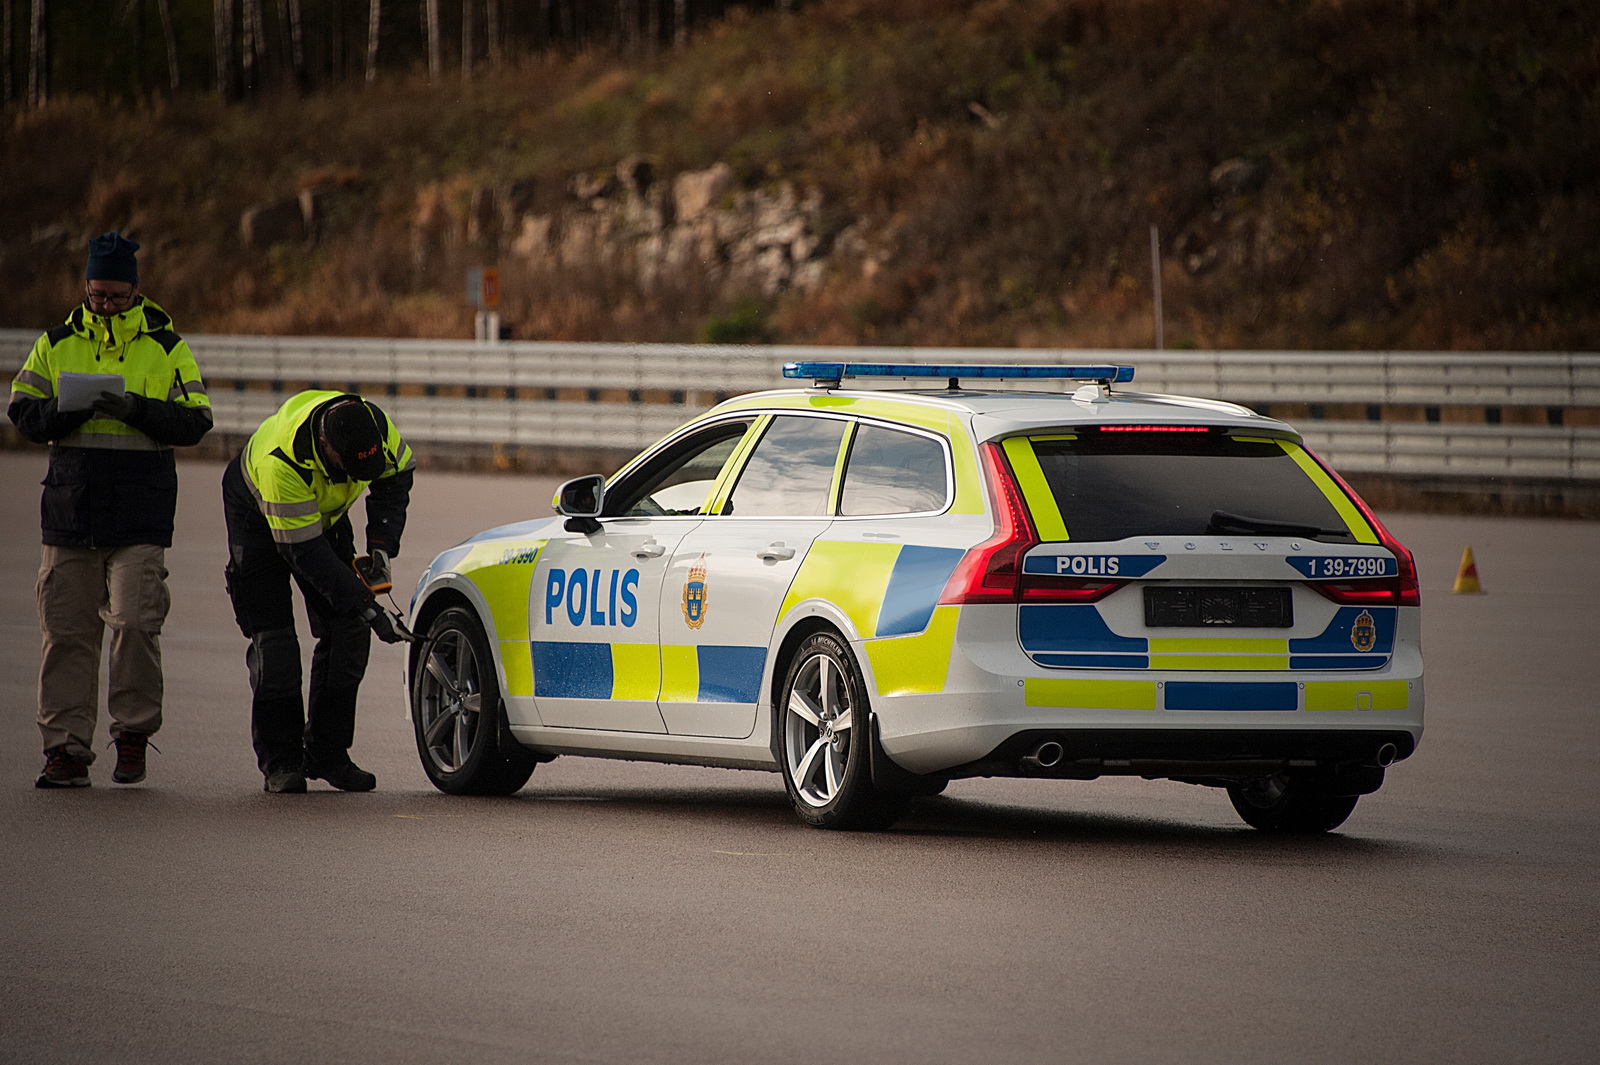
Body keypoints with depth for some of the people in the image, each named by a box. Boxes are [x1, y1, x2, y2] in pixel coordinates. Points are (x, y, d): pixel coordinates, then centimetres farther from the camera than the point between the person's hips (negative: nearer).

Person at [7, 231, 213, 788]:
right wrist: (65, 413, -13)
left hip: (141, 516, -2)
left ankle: (133, 735, 5)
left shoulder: (168, 349, 5)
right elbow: (22, 411, 8)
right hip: (70, 507, 2)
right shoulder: (57, 345, 11)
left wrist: (138, 410, -18)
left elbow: (195, 422, -1)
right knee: (67, 631, 2)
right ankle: (66, 749, 7)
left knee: (134, 621, -13)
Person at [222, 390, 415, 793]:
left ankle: (327, 753, 3)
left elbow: (395, 478, -4)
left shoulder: (376, 427, -29)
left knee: (348, 632, -4)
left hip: (326, 514, 5)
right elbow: (306, 552, -37)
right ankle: (280, 761, -7)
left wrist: (381, 545, -15)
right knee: (273, 638, -14)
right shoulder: (280, 460, -43)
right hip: (259, 516, -5)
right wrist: (366, 606, -38)